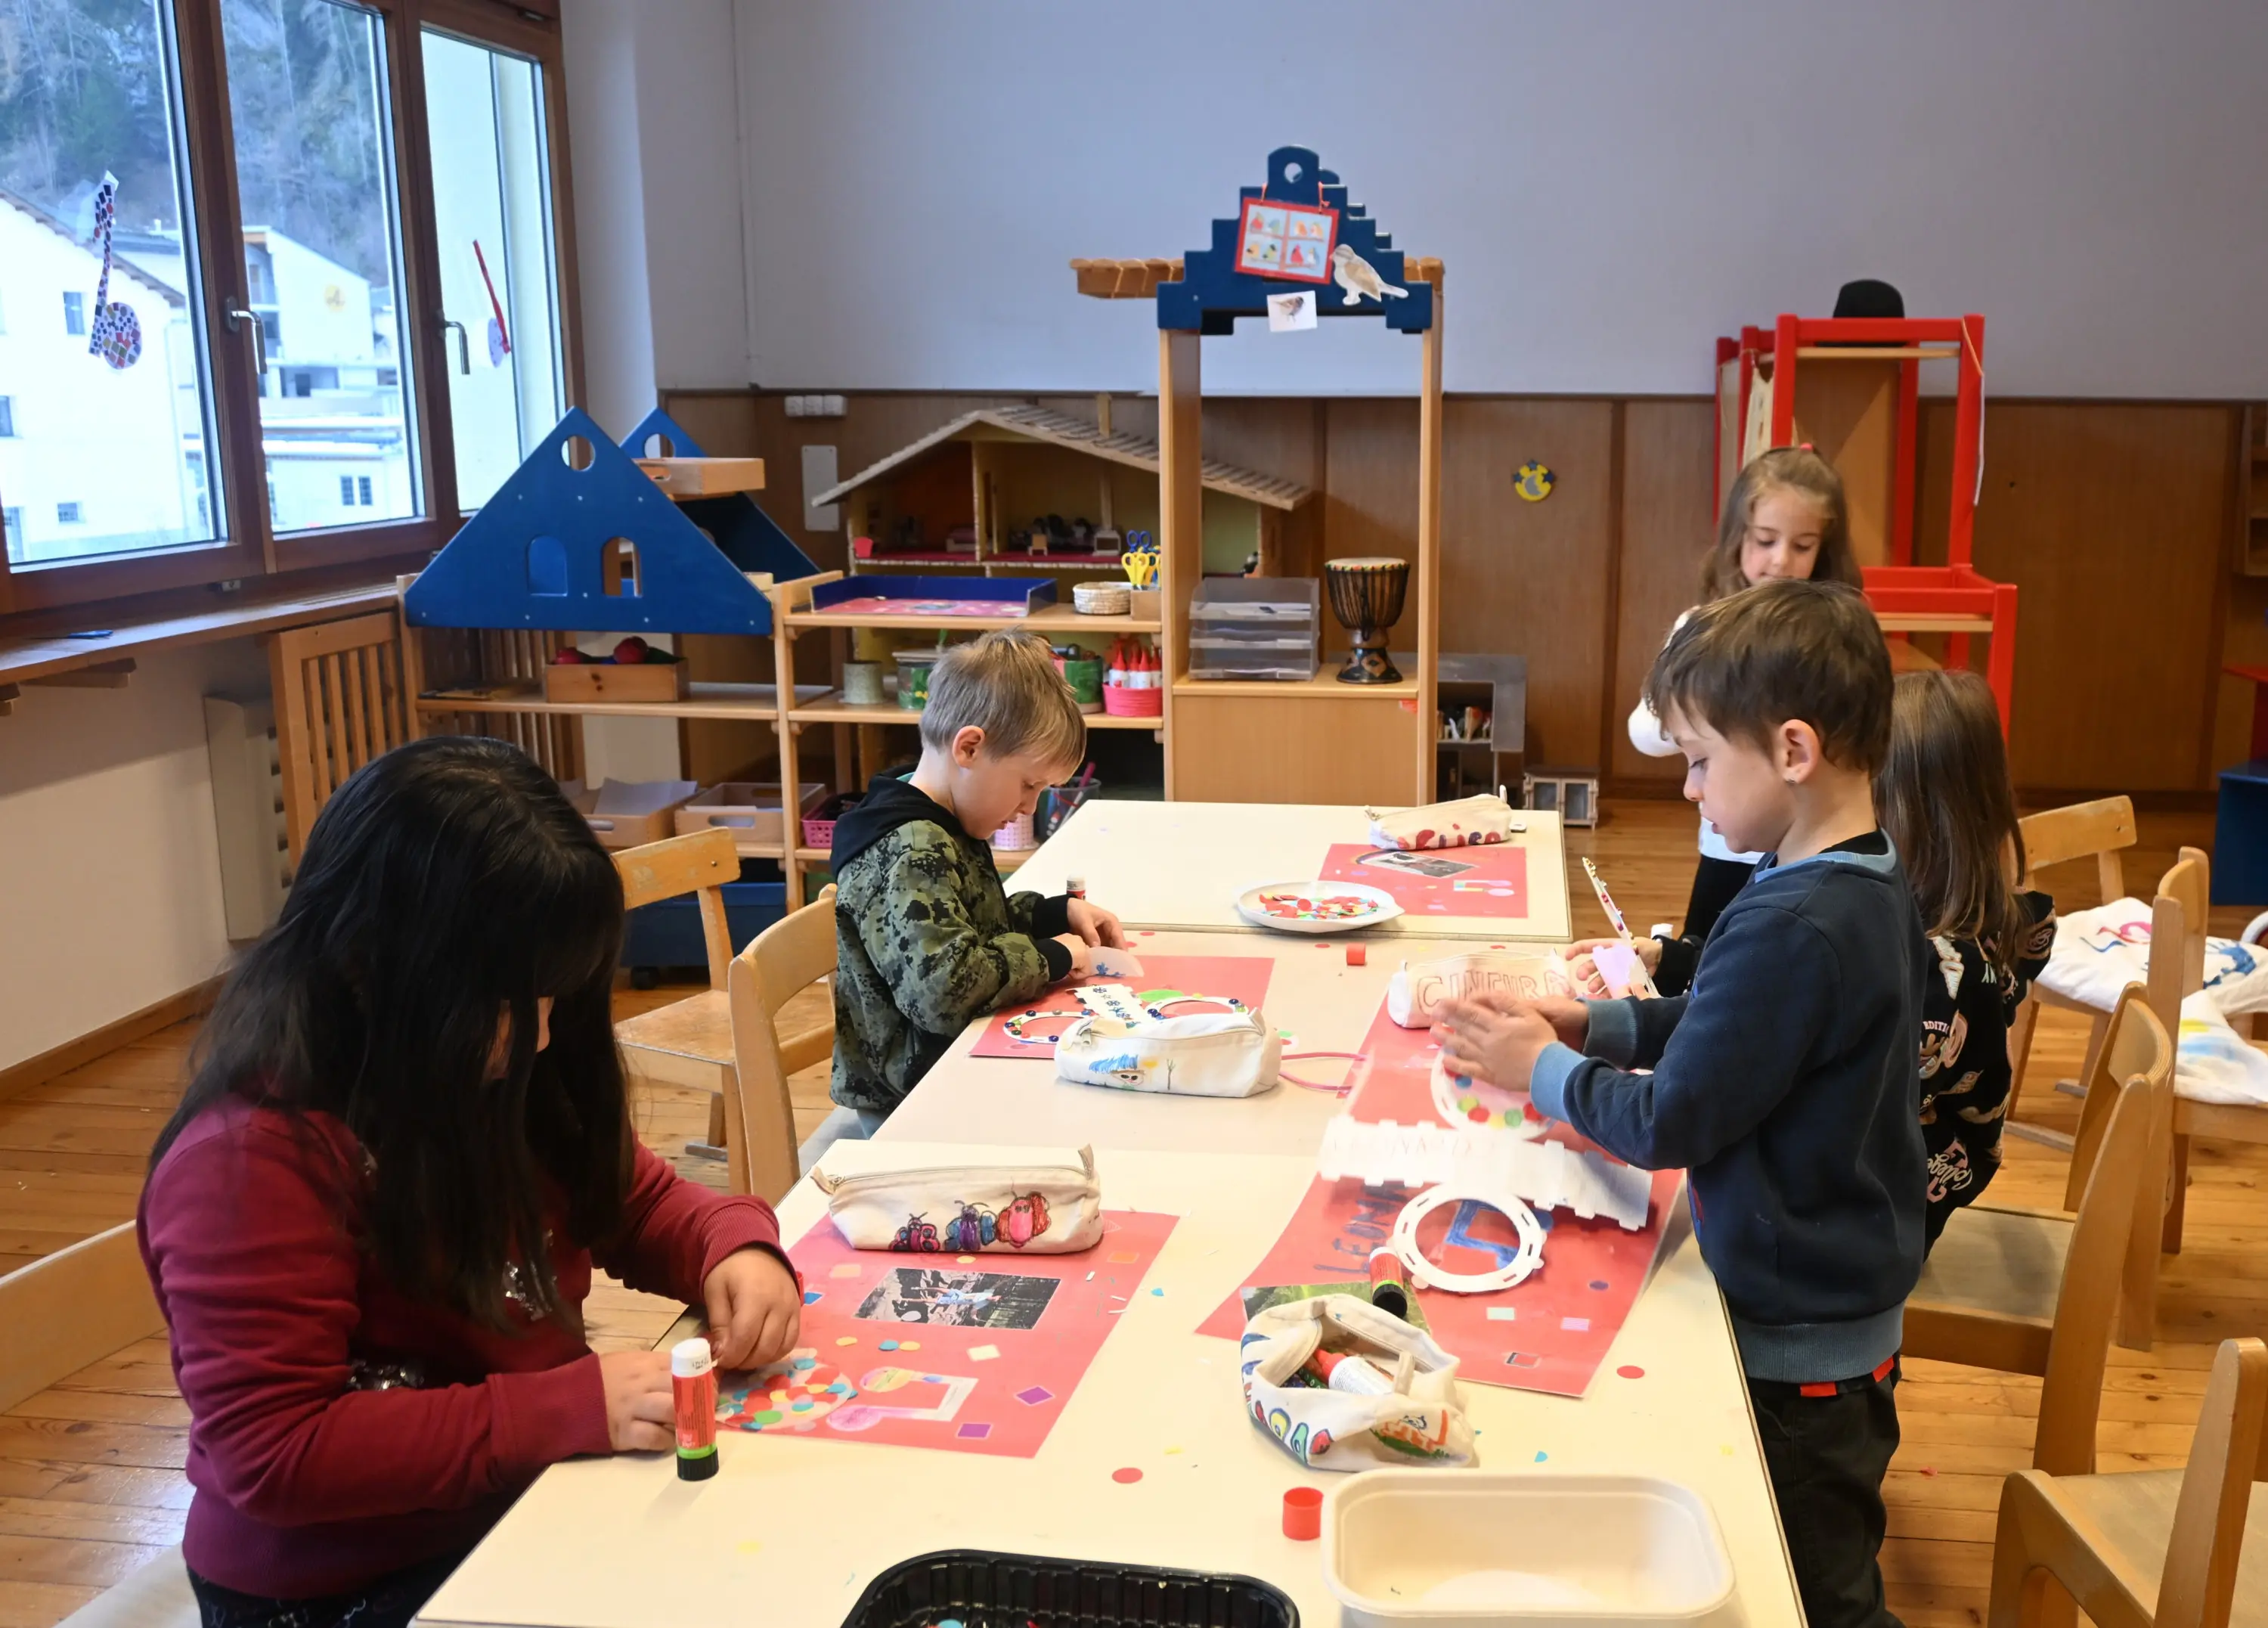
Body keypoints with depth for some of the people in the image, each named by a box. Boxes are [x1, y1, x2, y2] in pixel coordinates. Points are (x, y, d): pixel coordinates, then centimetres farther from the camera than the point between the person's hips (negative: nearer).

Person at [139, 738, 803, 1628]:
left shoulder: (493, 1073, -2)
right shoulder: (254, 1157, -25)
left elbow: (632, 1200, 10)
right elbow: (272, 1457, -26)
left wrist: (735, 1246, -12)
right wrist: (568, 1410, -30)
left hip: (529, 1500, 7)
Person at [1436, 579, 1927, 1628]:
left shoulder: (1790, 929, -30)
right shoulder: (1870, 888, 0)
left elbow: (1674, 1122, -23)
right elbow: (1737, 1028, 13)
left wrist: (1543, 1070, -8)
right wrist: (1593, 1027, 4)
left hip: (1797, 1341, -9)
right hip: (1846, 1305, 9)